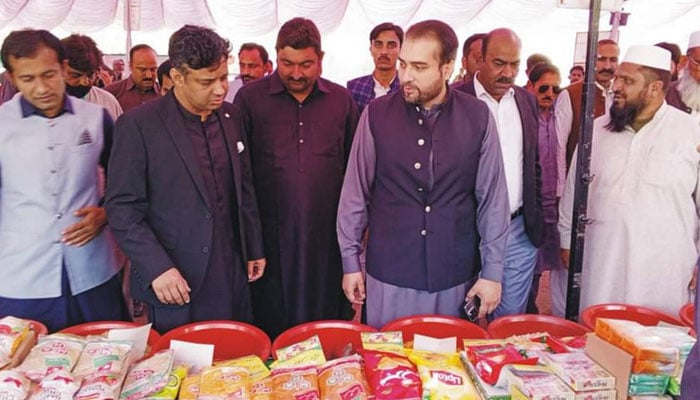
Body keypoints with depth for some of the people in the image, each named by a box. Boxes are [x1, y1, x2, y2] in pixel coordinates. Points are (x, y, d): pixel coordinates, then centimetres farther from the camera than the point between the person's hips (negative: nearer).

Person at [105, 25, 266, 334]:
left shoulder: (230, 117, 5)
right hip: (175, 284, -4)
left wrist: (254, 249, 14)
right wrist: (156, 268, -18)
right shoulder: (138, 125, -11)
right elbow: (122, 209, -11)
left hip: (232, 277, 5)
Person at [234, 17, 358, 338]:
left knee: (327, 321, 13)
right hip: (270, 235, -1)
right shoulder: (250, 98, 0)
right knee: (270, 327, 11)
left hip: (327, 235, 2)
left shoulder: (341, 100, 6)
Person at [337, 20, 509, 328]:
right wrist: (350, 260, 1)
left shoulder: (477, 117, -4)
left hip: (456, 277, 1)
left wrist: (492, 270, 0)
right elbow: (355, 192, -1)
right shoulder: (377, 114, -5)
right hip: (389, 276, 0)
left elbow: (492, 198, 0)